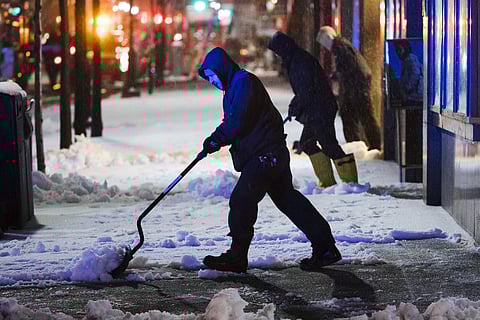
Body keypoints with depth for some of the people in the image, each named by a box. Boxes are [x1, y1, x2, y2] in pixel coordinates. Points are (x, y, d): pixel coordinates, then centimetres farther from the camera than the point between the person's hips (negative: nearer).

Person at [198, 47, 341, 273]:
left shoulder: (243, 82, -13)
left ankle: (236, 257, -6)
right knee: (287, 199, 12)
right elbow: (231, 122, 21)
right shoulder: (235, 86, 21)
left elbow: (238, 122, -21)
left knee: (241, 200, -12)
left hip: (265, 154, -11)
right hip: (272, 154, 11)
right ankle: (326, 248, 14)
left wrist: (216, 139, -13)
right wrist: (215, 140, 5)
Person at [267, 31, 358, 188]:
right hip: (314, 111, 11)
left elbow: (306, 90, -20)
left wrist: (295, 108, -8)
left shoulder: (301, 61, -18)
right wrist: (294, 104, 14)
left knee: (329, 144, -9)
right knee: (307, 143, 14)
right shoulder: (294, 61, 15)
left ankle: (350, 179, -5)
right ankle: (327, 181, 16)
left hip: (320, 110, -11)